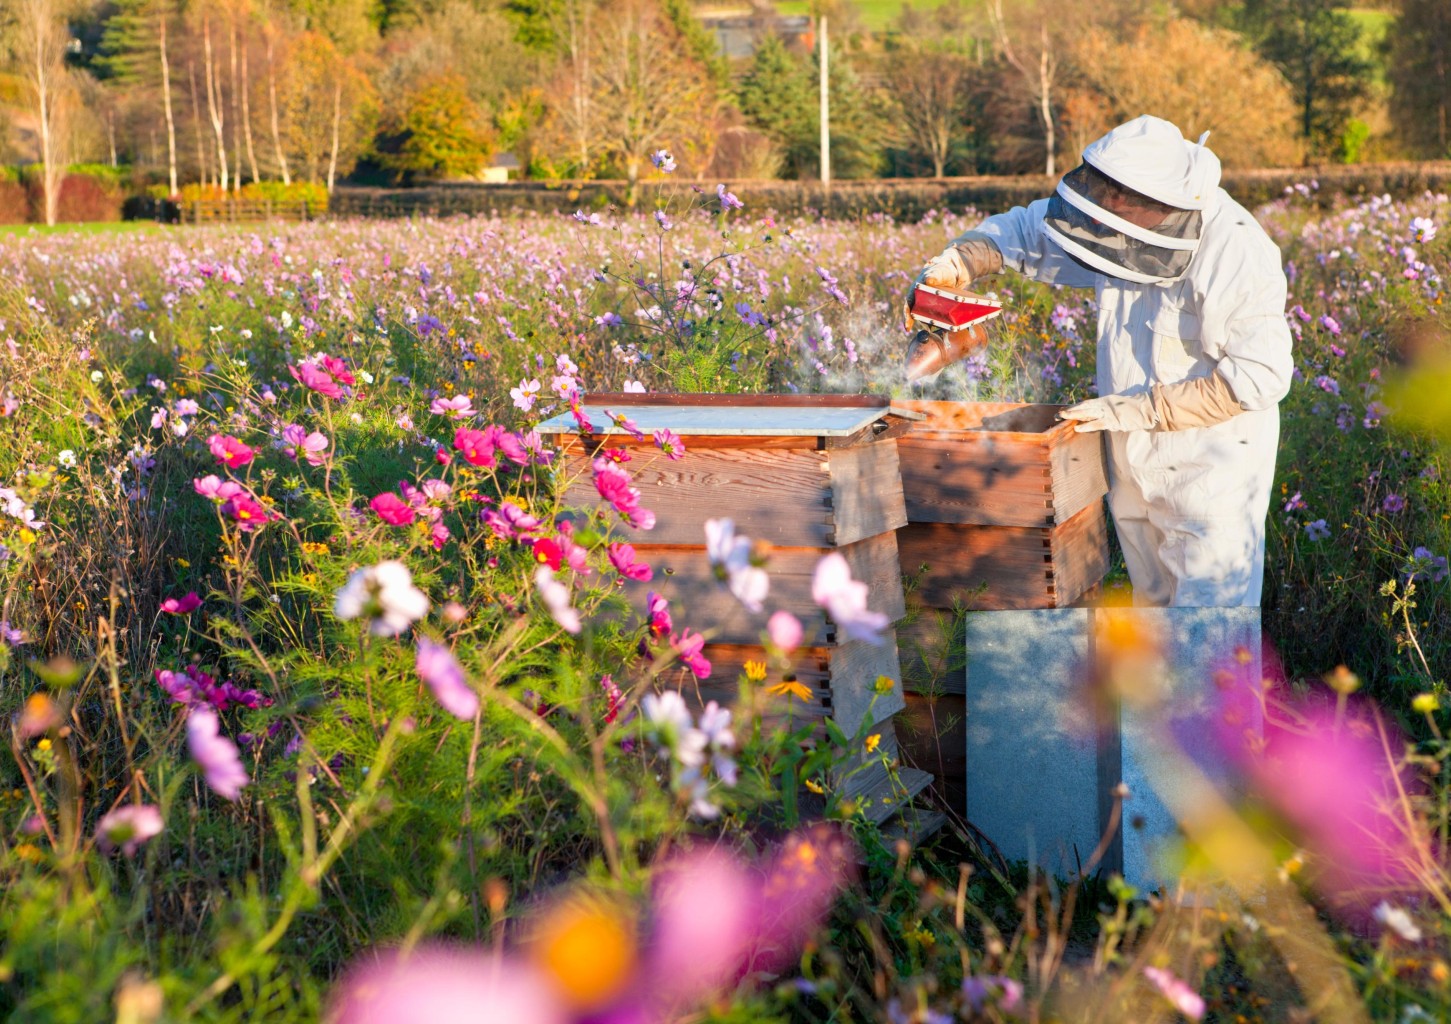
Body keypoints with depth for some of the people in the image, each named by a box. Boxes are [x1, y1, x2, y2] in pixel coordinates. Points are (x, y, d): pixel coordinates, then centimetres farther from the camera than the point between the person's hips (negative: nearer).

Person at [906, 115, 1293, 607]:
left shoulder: (1237, 255, -25)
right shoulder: (1127, 229, -4)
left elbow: (1260, 376, -26)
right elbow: (1024, 228, 10)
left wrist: (1136, 409, -25)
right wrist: (961, 260, -11)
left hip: (1211, 469, -7)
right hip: (1135, 458, 7)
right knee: (1153, 601, 19)